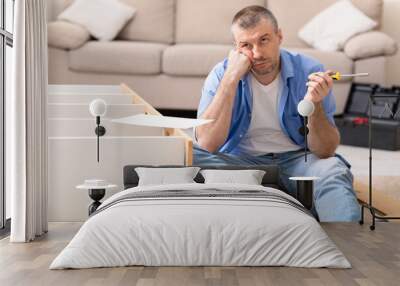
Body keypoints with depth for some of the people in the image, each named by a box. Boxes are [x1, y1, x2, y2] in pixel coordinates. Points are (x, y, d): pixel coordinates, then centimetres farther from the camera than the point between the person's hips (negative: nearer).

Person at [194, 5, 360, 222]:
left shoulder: (310, 72, -10)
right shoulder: (222, 74, -8)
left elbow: (325, 151, -10)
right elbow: (206, 145, -22)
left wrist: (315, 105, -29)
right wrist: (231, 79, -24)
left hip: (297, 159, -1)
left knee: (333, 171, -34)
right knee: (189, 157, -28)